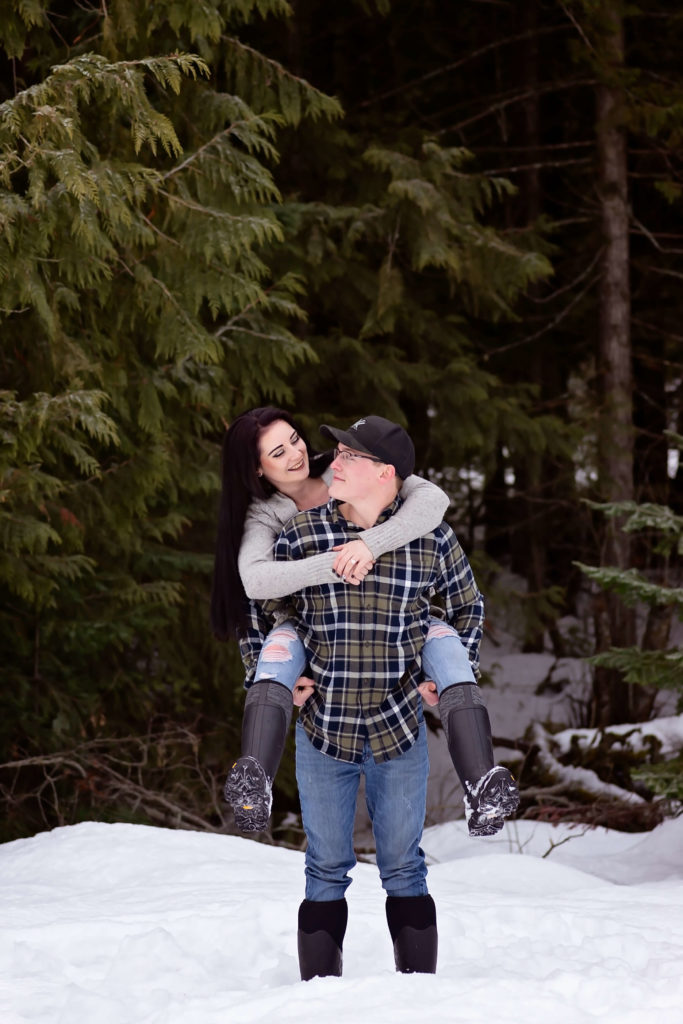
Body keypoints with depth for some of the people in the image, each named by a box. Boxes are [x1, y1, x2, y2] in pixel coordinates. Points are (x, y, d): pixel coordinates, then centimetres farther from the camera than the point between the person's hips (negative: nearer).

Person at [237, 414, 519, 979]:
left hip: (401, 729, 0)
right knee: (326, 872, 7)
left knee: (403, 869, 7)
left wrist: (451, 678, 6)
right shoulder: (300, 535, -6)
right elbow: (256, 610, 9)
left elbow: (468, 607, 13)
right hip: (323, 729, 0)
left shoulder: (432, 538, -6)